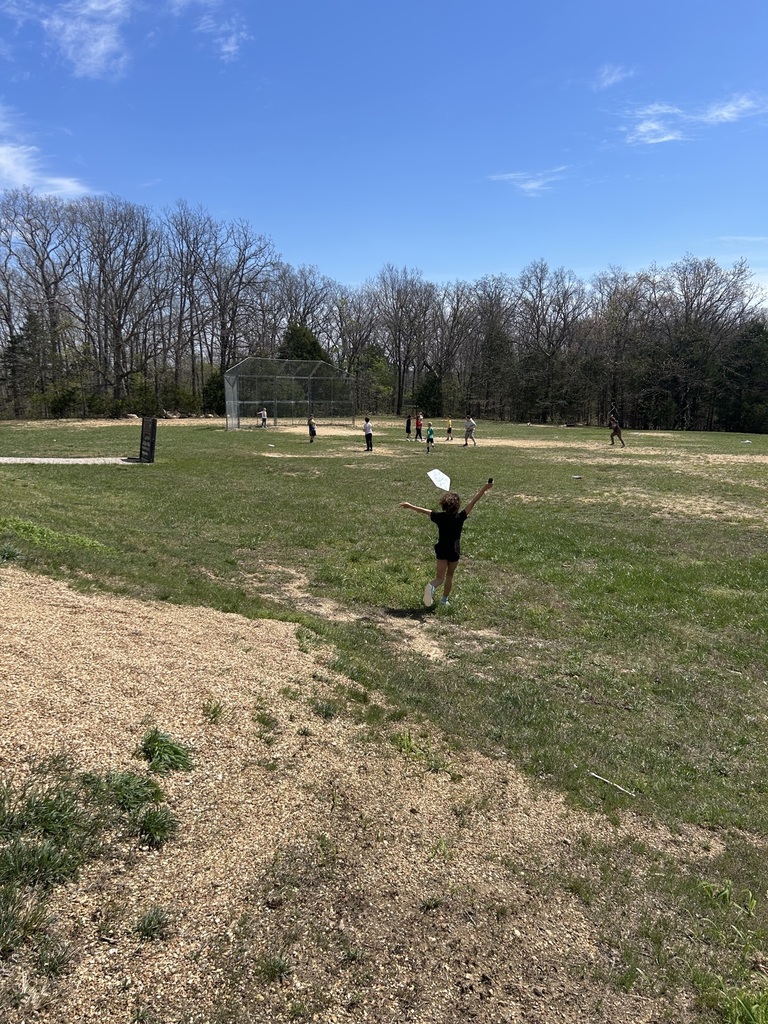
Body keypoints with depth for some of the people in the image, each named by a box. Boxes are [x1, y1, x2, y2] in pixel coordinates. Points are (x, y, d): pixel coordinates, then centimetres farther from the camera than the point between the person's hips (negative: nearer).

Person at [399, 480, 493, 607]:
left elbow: (424, 511, 3)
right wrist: (484, 488, -16)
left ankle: (431, 586, -30)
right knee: (449, 575, 19)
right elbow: (472, 502, -16)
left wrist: (410, 506, 16)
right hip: (454, 552, -1)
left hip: (441, 550, 1)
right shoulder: (460, 518, -14)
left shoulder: (439, 517, -9)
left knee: (440, 577, 2)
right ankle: (444, 600, 26)